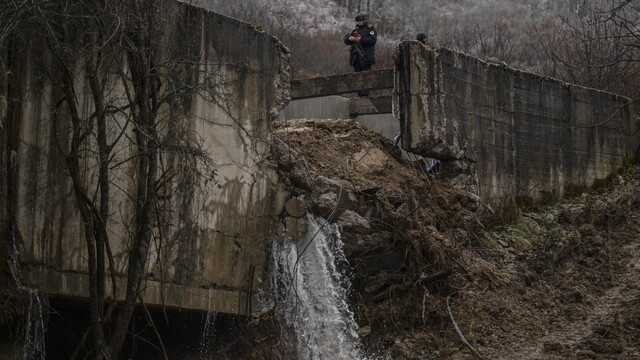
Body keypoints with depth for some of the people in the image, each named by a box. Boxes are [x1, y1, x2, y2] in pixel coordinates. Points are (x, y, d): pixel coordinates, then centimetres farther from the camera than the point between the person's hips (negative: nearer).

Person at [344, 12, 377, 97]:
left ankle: (365, 94, -12)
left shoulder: (371, 29, 0)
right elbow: (346, 40, 16)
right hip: (356, 57, 7)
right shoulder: (355, 29, 20)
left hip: (365, 57, -7)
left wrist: (361, 39, -21)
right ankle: (360, 94, 12)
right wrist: (350, 38, -7)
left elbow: (372, 40, -15)